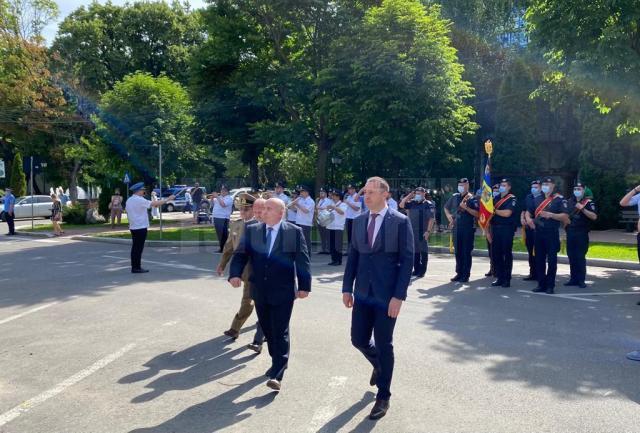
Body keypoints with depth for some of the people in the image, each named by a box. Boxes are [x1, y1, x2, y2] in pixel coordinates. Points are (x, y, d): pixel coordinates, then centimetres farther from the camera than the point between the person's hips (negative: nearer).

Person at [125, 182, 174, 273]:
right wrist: (167, 199, -12)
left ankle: (134, 267, 14)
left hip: (133, 227, 9)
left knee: (135, 247, 11)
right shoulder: (139, 200, -15)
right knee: (138, 248, -5)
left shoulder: (129, 200, 13)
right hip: (140, 227, -9)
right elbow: (154, 204, -19)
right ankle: (137, 268, -2)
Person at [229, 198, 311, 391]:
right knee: (268, 330, 16)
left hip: (283, 291, -4)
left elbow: (303, 260, -4)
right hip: (260, 290, 4)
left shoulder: (294, 232, -4)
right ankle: (278, 362, 36)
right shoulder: (251, 230, 5)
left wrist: (304, 286, -7)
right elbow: (240, 254, 1)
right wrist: (235, 274, -17)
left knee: (280, 332, -4)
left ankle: (277, 375, -1)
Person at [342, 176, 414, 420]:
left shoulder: (400, 222, -9)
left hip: (387, 295, -5)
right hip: (363, 293, 5)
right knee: (359, 340, 10)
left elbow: (407, 261, -10)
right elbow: (353, 256, 10)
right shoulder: (358, 221, 6)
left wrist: (398, 296, -15)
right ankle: (379, 365, 44)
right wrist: (347, 288, 5)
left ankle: (383, 397, 23)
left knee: (384, 345, 4)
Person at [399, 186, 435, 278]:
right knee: (415, 251, 11)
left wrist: (428, 231, -17)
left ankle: (422, 271, 8)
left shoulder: (428, 204, -6)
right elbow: (401, 205, 2)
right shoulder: (412, 203, 9)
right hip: (412, 231, 5)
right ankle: (416, 269, 21)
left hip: (423, 232, -5)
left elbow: (431, 219, -10)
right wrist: (409, 196, 1)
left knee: (423, 251, 2)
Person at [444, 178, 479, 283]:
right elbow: (446, 207, 25)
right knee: (458, 252, 9)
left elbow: (477, 213, -12)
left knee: (467, 252, -1)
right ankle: (459, 273, 18)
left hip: (468, 229, -5)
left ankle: (466, 275, 6)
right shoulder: (455, 197, 11)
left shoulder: (472, 198, -3)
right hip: (456, 228, 5)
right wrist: (449, 217, 10)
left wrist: (466, 208, -21)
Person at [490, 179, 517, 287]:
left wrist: (494, 210, -4)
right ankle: (499, 278, 14)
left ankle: (507, 279, 6)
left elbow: (507, 213, -18)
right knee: (495, 254, 6)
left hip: (507, 229, -6)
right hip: (495, 229, 6)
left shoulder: (512, 199, -3)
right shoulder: (495, 198, 15)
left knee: (507, 254, 0)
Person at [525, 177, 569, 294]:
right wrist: (528, 218, 1)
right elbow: (528, 212, 23)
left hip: (552, 234, -5)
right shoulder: (537, 199, 14)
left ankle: (550, 285, 7)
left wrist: (550, 215, -21)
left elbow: (565, 216, -9)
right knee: (539, 260, 8)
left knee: (551, 260, -1)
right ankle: (541, 284, 16)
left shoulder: (559, 199, -4)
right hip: (538, 233, 6)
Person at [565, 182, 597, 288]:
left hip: (582, 233, -6)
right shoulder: (570, 201, 14)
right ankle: (573, 279, 14)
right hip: (570, 232, 6)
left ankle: (581, 280, 0)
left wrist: (582, 209, -24)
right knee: (571, 256, 7)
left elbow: (594, 216, -16)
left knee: (580, 257, -6)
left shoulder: (588, 202, -3)